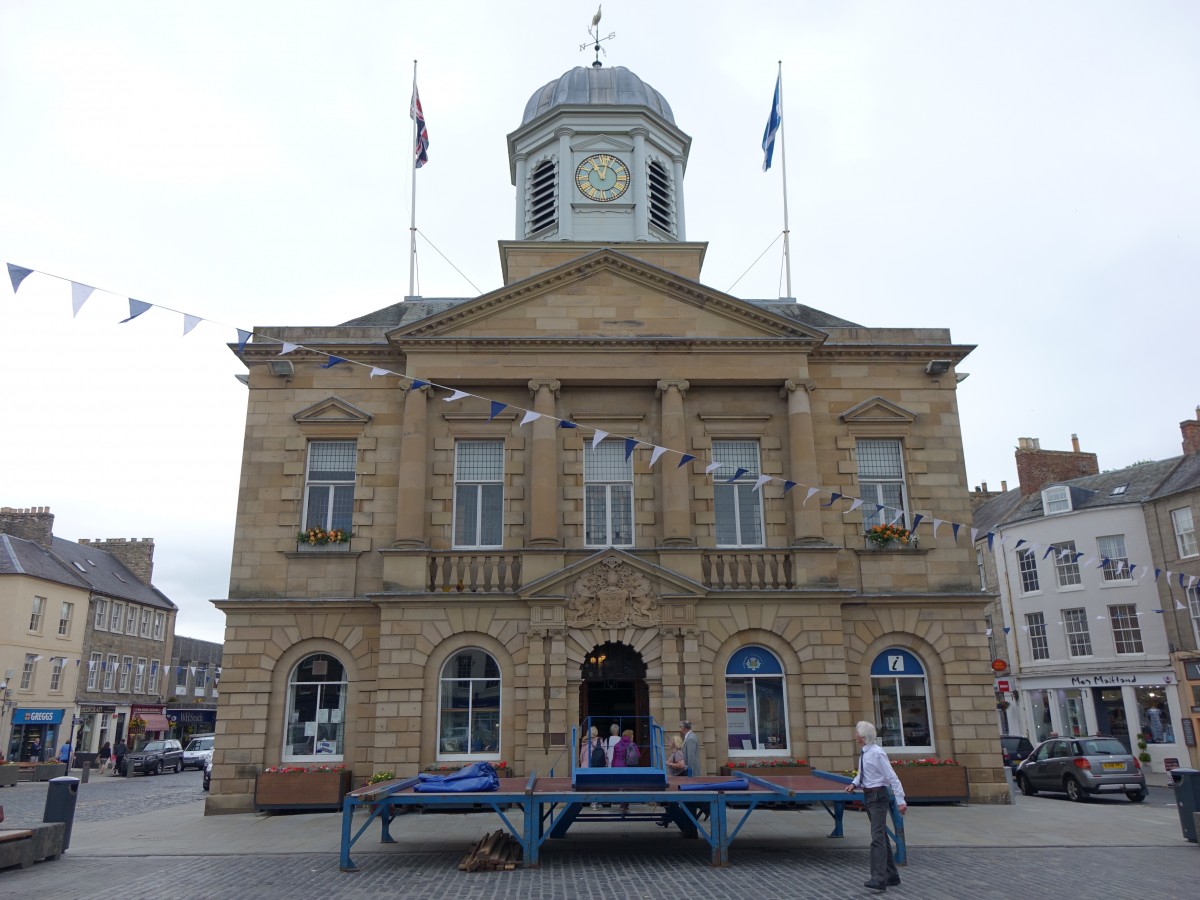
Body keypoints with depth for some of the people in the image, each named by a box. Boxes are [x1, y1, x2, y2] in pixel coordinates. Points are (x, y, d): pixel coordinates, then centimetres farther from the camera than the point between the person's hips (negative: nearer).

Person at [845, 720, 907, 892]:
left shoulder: (877, 753, -19)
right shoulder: (863, 753, 7)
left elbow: (892, 777, -18)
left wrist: (900, 801, -19)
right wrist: (854, 784, 1)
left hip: (878, 796, -9)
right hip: (868, 796, 9)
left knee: (877, 837, -13)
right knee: (882, 837, 16)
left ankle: (879, 879, -16)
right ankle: (892, 876, 27)